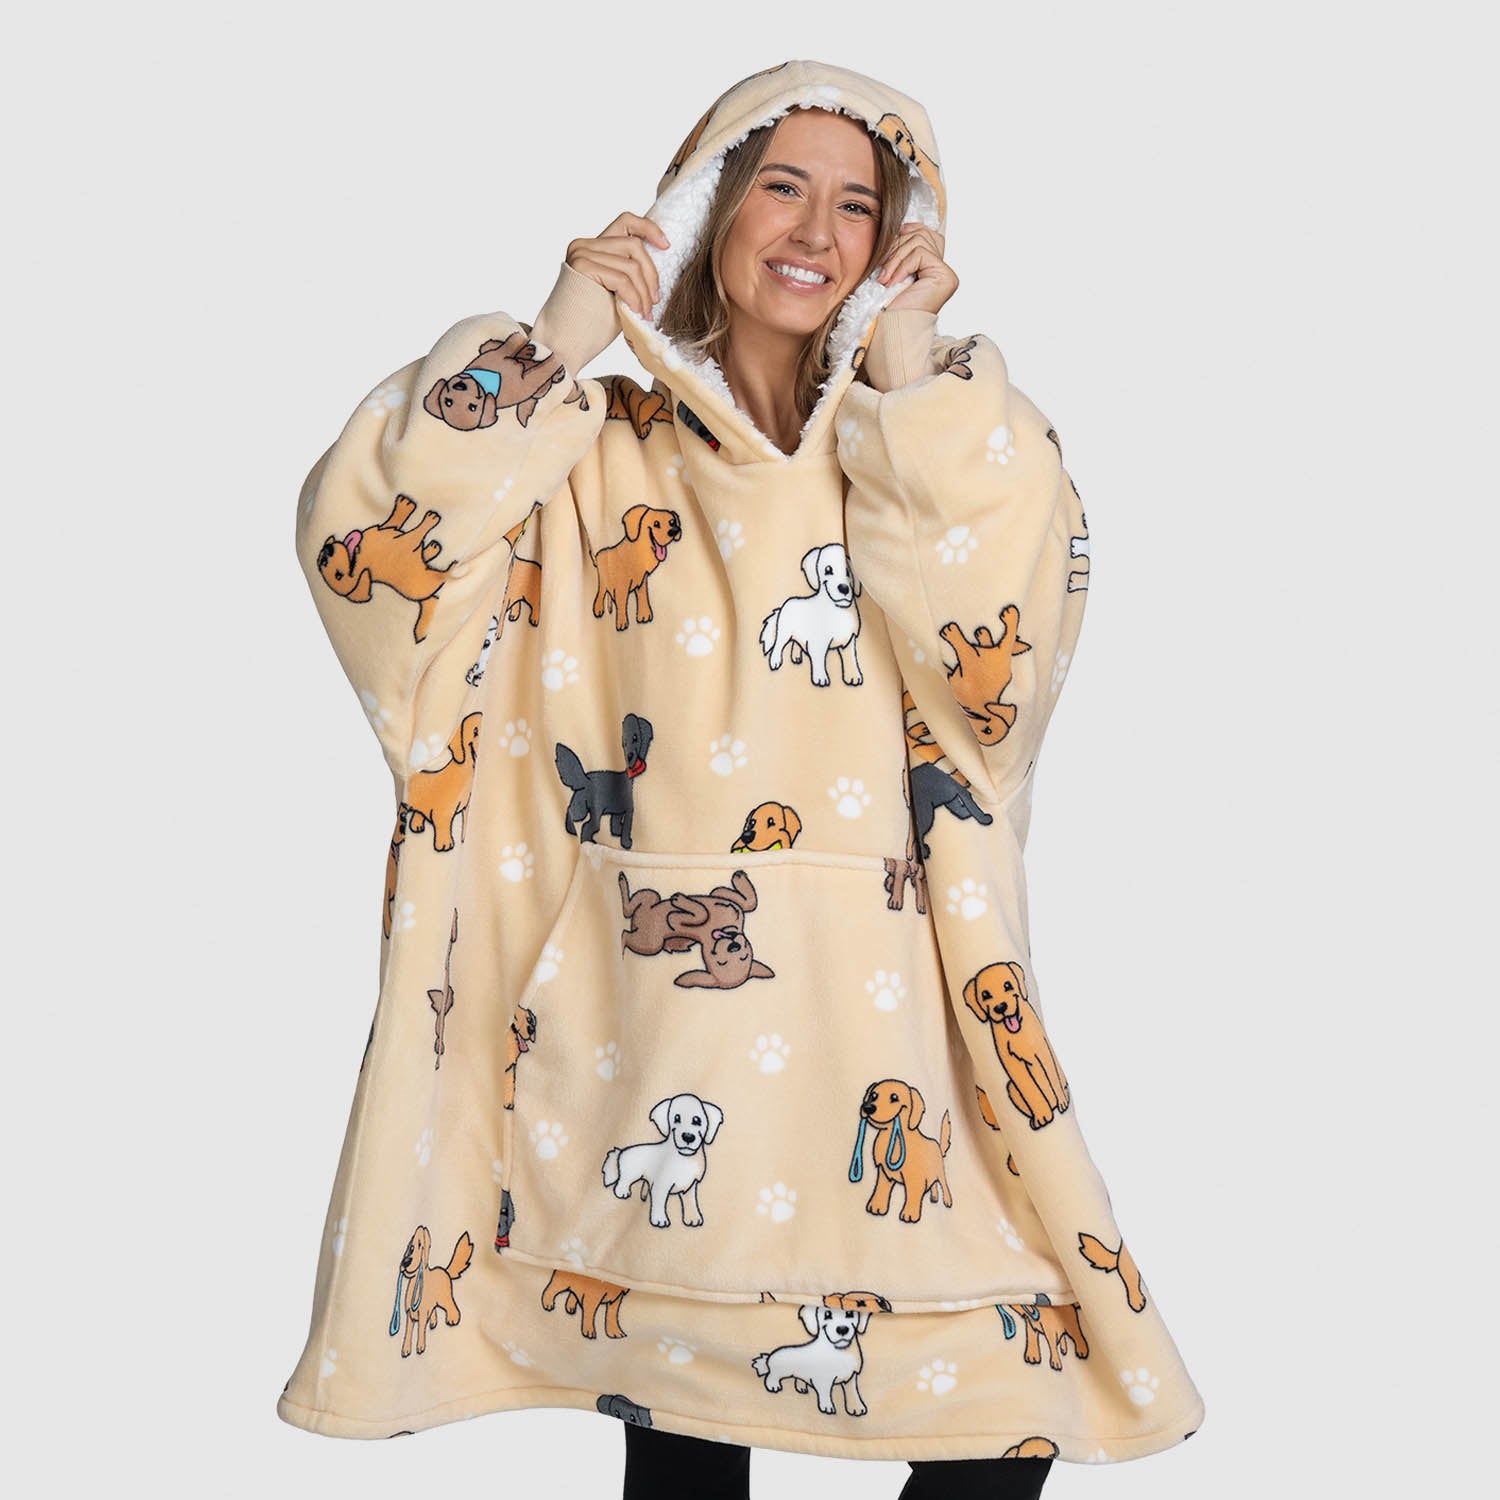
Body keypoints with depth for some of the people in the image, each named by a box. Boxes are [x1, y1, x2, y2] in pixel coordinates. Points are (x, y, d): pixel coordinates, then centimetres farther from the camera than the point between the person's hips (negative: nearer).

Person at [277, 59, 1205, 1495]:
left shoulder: (936, 445, 10)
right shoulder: (603, 452, 7)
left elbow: (1002, 625, -10)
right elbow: (361, 533, -7)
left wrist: (907, 372, -7)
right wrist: (555, 342, -6)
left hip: (883, 1024, 1)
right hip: (655, 1019, 0)